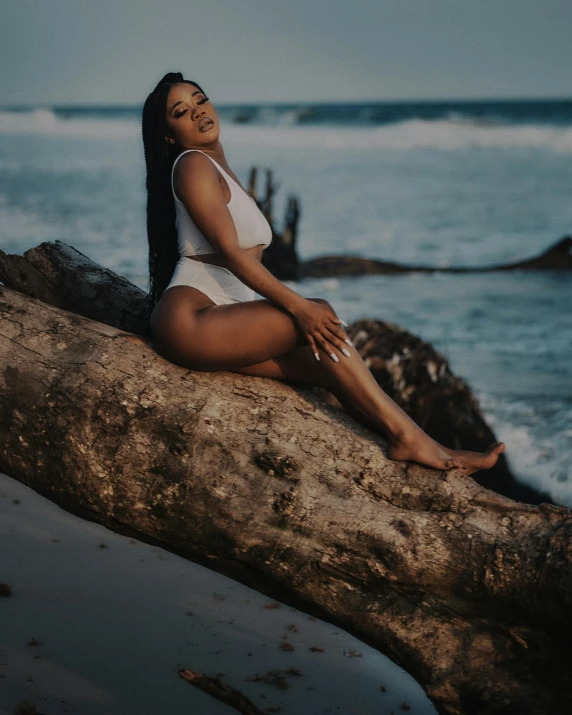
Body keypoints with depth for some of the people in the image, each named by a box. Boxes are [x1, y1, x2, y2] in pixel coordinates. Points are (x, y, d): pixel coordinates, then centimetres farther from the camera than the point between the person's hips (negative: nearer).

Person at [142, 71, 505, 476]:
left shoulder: (222, 171, 24)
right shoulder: (193, 165, -5)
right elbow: (229, 251, -15)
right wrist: (299, 307, -21)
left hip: (224, 319, 8)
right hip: (189, 319, -8)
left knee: (328, 362, -8)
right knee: (322, 316, -18)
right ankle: (407, 435, -16)